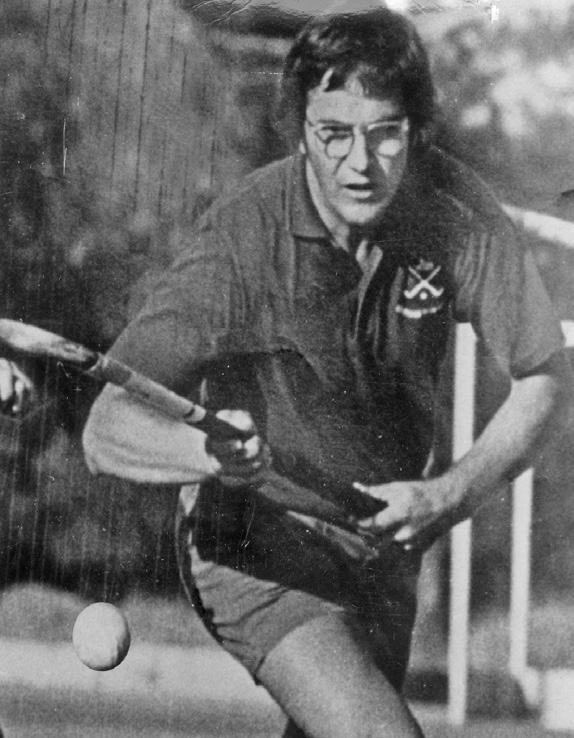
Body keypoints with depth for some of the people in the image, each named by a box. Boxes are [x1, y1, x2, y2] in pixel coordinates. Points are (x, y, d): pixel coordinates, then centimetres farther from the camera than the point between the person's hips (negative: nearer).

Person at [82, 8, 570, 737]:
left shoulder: (453, 206, -15)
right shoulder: (241, 236, -25)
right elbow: (106, 430, -27)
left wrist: (448, 497, -17)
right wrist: (208, 452, -48)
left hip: (384, 541, 5)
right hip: (262, 548, -5)